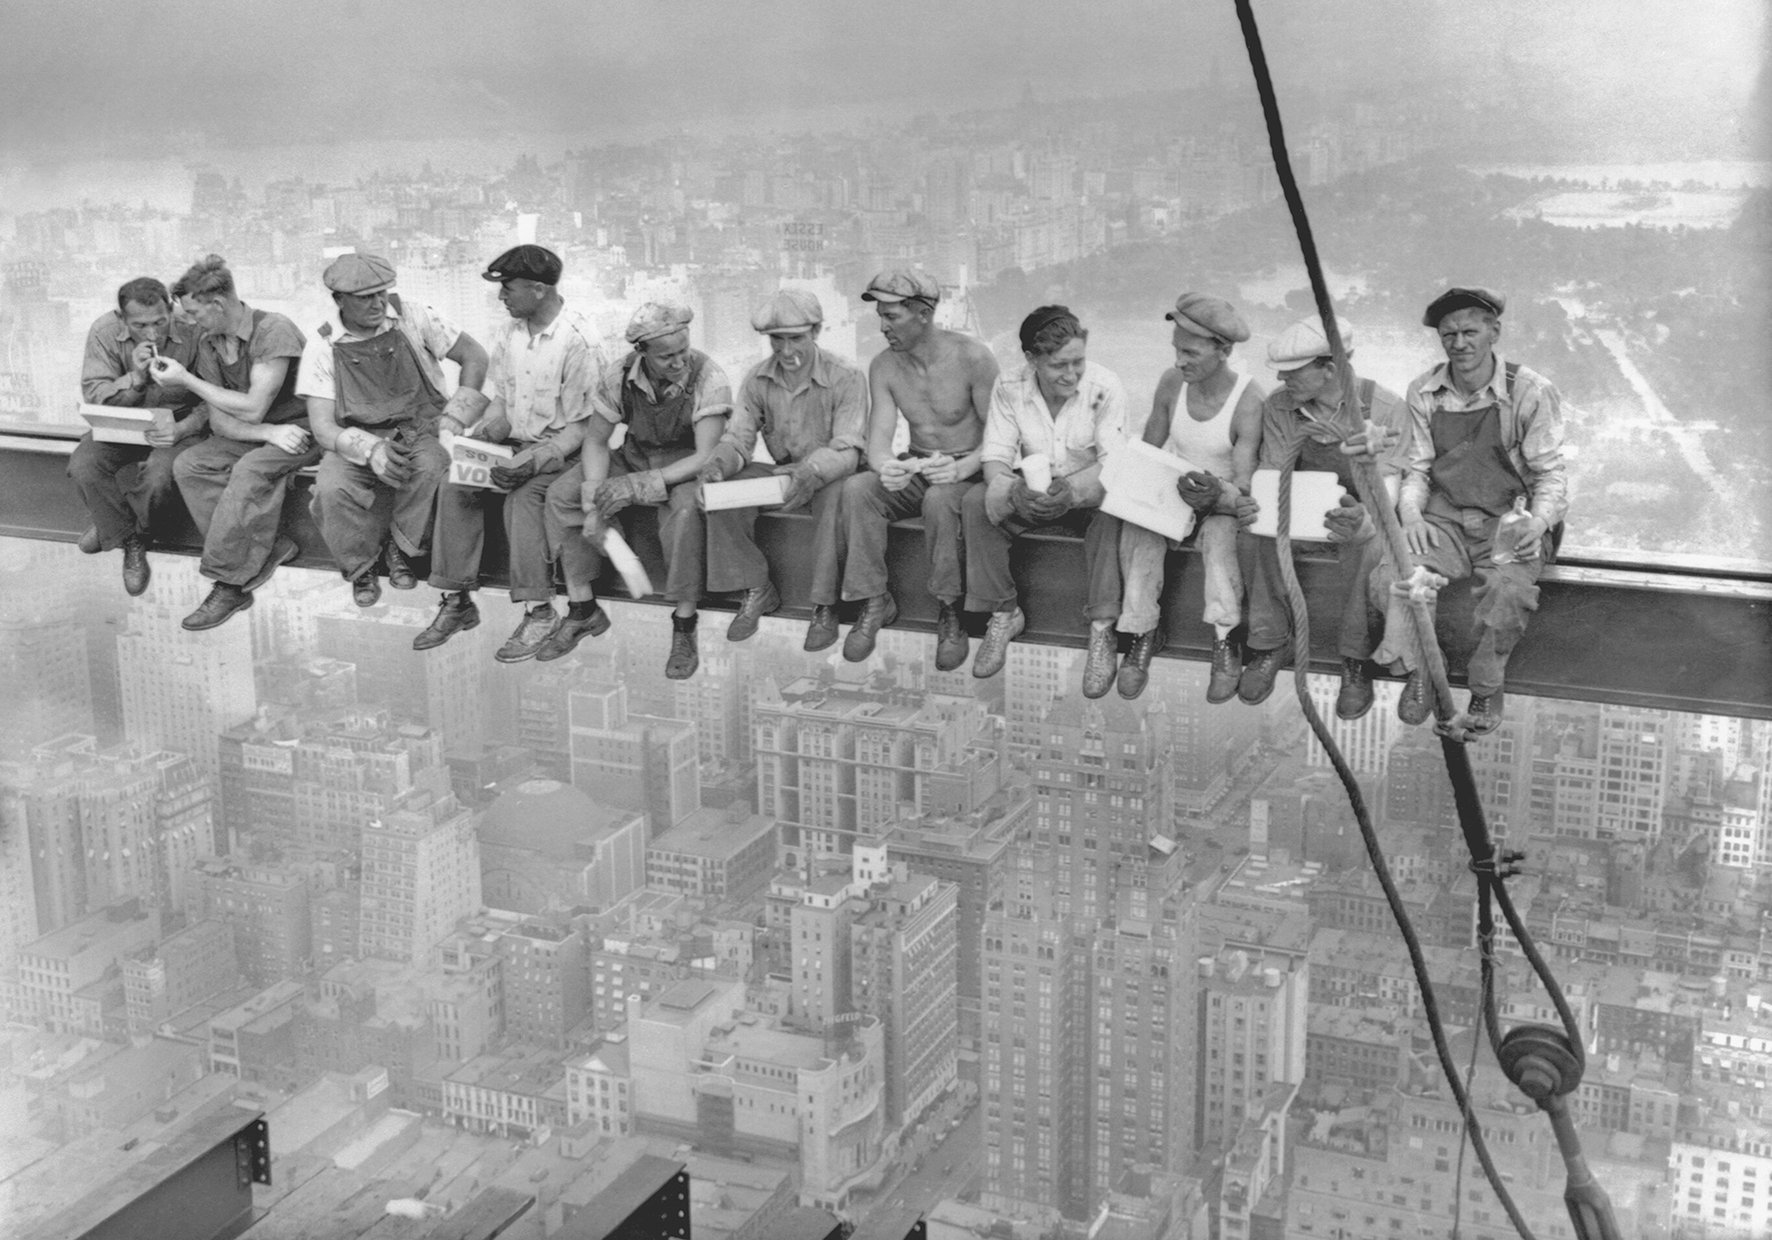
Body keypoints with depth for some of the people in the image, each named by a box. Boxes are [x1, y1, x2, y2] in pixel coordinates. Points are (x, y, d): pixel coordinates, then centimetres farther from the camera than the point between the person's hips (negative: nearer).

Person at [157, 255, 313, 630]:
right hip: (252, 434, 7)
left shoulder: (273, 331, -19)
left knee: (249, 470, -34)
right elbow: (219, 420, -1)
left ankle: (229, 583, -26)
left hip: (301, 427, -7)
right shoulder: (208, 344, 3)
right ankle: (268, 548, -21)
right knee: (187, 465, -16)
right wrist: (269, 433, -21)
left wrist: (185, 379, -15)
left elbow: (252, 409, -22)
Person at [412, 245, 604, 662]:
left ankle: (540, 611, -25)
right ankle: (457, 601, -11)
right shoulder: (511, 332, 6)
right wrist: (484, 431, -7)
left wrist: (534, 460, -28)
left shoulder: (578, 342, -16)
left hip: (560, 452, -7)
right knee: (454, 486, -16)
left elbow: (582, 426, -16)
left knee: (523, 496, -33)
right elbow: (499, 400, 14)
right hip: (514, 443, 7)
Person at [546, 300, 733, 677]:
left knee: (686, 508, -38)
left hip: (686, 466, -4)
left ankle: (684, 629, -26)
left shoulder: (708, 378, -26)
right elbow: (596, 441, -3)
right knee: (561, 496, -14)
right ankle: (584, 611, -4)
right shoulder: (619, 377, -14)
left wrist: (639, 485, -36)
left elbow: (706, 457, -28)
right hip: (634, 456, 5)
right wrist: (592, 501, -19)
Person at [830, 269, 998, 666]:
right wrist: (885, 467, -33)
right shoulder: (883, 367, 0)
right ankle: (874, 601, -16)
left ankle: (950, 611, -23)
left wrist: (961, 469, -34)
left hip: (968, 470, -4)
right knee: (856, 489, -25)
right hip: (914, 470, 4)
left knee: (940, 499, -38)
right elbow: (879, 436, -8)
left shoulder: (973, 358, -14)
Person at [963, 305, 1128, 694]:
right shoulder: (1009, 389, -10)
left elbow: (1113, 463, -22)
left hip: (1087, 493, -2)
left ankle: (1101, 630, -30)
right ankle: (1003, 614, -11)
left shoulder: (1104, 387, -17)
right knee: (977, 502, -25)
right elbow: (995, 456, -14)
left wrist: (1072, 491, -43)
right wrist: (1014, 490, -39)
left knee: (1112, 508, -37)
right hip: (1031, 494, 2)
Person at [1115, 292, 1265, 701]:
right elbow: (1149, 449, 6)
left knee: (1221, 534, -37)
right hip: (1172, 489, 4)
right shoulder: (1171, 382, -6)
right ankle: (1144, 632, -18)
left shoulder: (1248, 400, -20)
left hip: (1222, 499, -4)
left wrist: (1215, 494, -44)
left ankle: (1224, 644, -29)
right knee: (1137, 529, -27)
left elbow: (1243, 485, -21)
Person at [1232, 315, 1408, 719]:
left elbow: (1386, 485, -23)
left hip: (1360, 509, -3)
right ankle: (1270, 643, -12)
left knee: (1366, 547, -39)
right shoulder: (1280, 406, -8)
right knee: (1254, 535, -29)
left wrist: (1362, 518, -49)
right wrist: (1251, 504, -31)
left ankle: (1356, 660, -20)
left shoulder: (1384, 408, -19)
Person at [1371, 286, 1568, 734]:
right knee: (1391, 577, -27)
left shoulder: (1531, 392, -7)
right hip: (1444, 519, 3)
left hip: (1510, 522, -3)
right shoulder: (1424, 393, 4)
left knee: (1509, 588, -35)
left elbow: (1550, 474, -4)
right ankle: (1420, 670, 0)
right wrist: (1411, 514, -12)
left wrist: (1538, 522, -23)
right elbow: (1417, 469, 10)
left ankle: (1487, 688, -8)